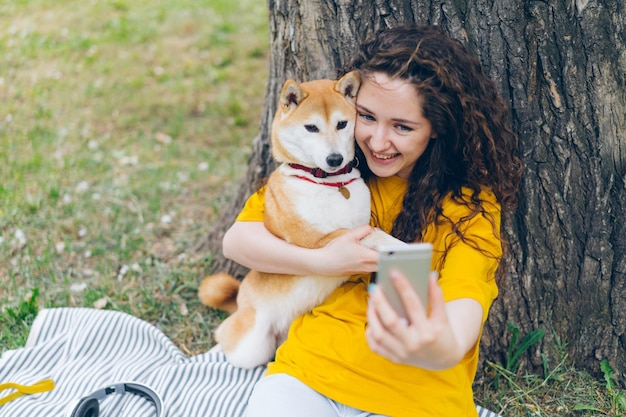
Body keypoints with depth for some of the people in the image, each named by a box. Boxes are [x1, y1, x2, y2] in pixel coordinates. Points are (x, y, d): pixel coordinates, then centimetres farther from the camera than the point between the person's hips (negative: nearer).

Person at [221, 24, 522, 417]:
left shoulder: (471, 203, -4)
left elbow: (464, 301, -21)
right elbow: (236, 239, 2)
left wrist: (445, 350, -44)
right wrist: (322, 260, -13)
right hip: (310, 371, 1)